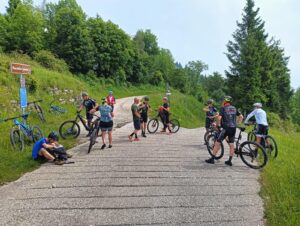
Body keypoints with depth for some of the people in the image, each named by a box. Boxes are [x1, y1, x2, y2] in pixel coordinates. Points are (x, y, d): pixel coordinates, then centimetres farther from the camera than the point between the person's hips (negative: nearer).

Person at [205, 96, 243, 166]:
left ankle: (212, 159, 6)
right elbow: (241, 117, 17)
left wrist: (218, 125, -1)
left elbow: (219, 118, -17)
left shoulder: (223, 108, -5)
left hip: (226, 128, -6)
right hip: (233, 128, 6)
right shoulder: (234, 108, 12)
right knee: (231, 145, 10)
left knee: (217, 143, 2)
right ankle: (230, 161, 13)